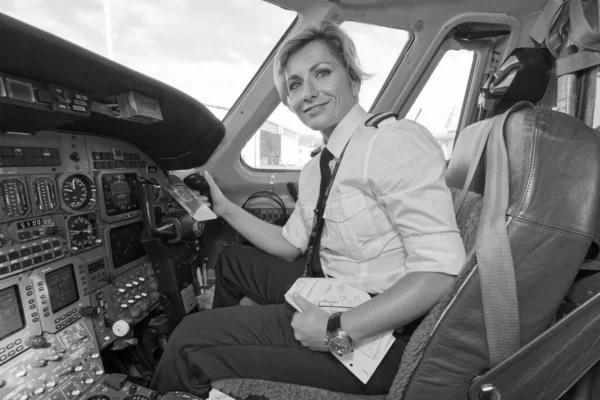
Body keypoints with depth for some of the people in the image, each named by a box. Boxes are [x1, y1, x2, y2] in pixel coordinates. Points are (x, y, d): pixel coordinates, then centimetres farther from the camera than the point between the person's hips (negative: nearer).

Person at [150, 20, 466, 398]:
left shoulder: (396, 141, -20)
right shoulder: (315, 169, 6)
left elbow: (441, 269, -25)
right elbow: (290, 246, 12)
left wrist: (338, 329, -25)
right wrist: (225, 208, 7)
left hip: (371, 333, -8)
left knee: (191, 339, -10)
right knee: (233, 260, 21)